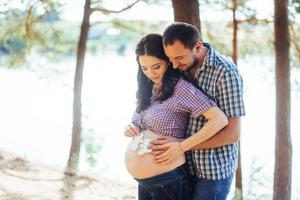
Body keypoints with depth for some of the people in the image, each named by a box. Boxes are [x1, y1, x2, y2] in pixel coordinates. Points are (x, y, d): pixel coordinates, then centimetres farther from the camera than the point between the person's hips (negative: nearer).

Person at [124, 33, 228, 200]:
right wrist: (130, 129, -2)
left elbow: (220, 119, -21)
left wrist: (181, 147, -20)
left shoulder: (180, 88, -14)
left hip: (168, 180, -7)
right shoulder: (148, 90, 8)